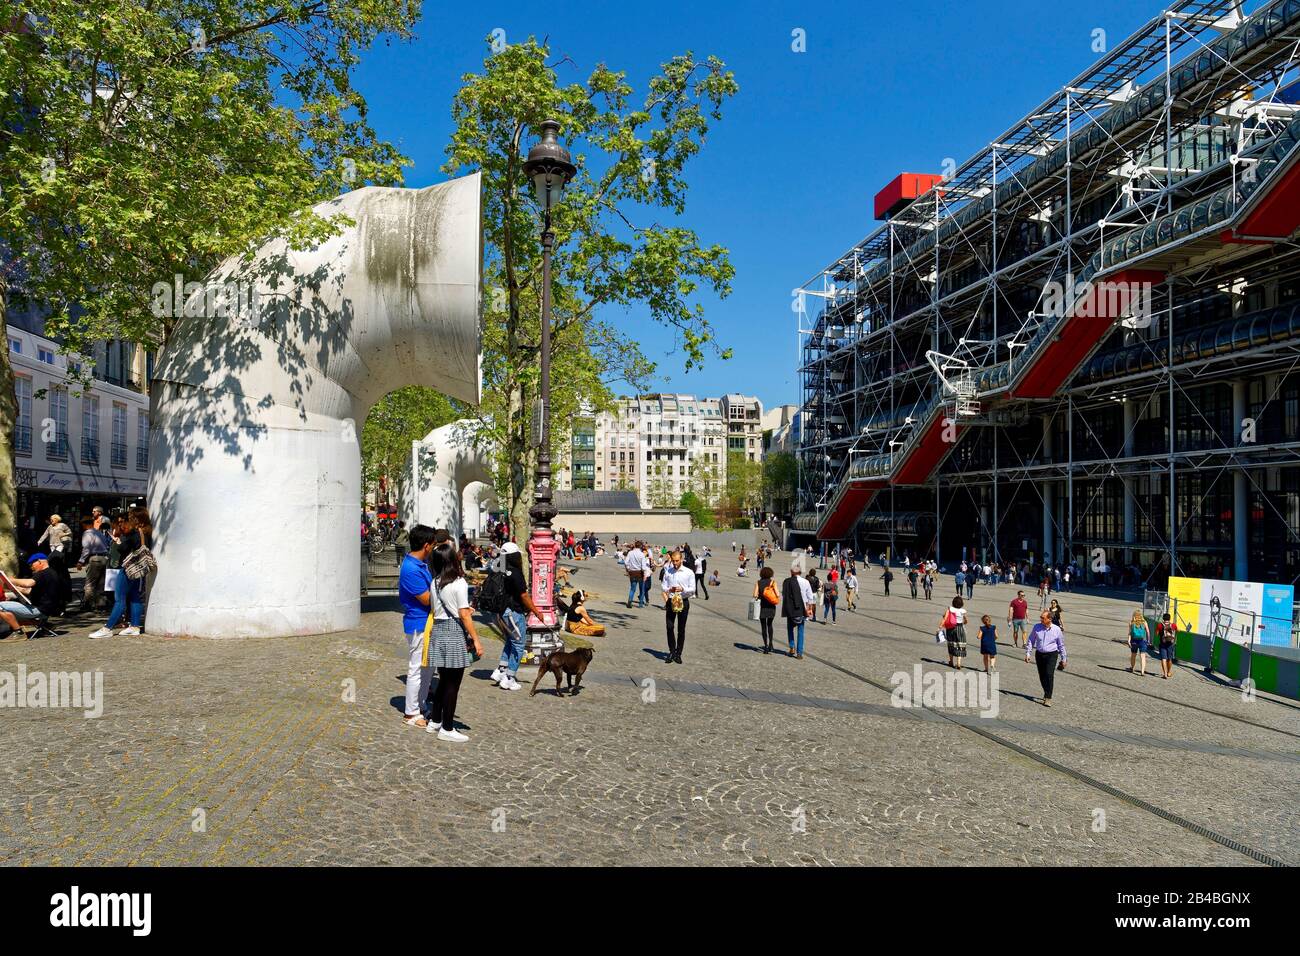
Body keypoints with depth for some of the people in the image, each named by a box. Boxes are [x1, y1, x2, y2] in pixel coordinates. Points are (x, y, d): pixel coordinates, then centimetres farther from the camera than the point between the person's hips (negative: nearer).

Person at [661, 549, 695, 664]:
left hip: (683, 602, -1)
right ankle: (672, 652, 11)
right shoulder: (668, 571, 5)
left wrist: (682, 589, -19)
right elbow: (663, 586, 7)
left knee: (681, 629, 5)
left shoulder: (689, 572, -1)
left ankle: (678, 654, 15)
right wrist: (669, 589, -14)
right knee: (669, 627, -2)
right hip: (671, 601, 1)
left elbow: (692, 589, -1)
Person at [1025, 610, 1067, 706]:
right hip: (1039, 654, 3)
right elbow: (1030, 640, 7)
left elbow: (1061, 645, 5)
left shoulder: (1056, 629, -5)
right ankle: (1046, 693, 32)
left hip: (1051, 655, -3)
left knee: (1049, 674, -17)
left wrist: (1063, 659, 9)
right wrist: (1027, 653, 2)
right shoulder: (1037, 627, -1)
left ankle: (1048, 698, -16)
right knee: (1042, 676, 9)